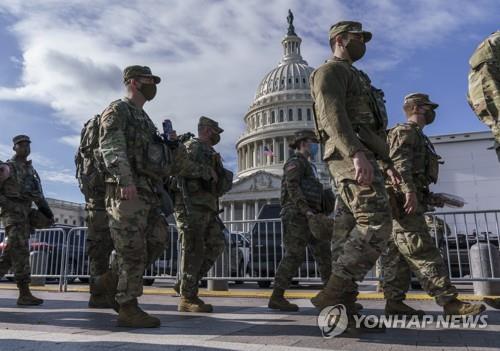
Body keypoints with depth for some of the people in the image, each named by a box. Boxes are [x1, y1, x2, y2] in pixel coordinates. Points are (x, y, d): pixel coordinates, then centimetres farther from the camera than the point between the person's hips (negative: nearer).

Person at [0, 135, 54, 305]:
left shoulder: (31, 170, 21)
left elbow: (38, 194, 20)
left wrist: (47, 211, 10)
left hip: (25, 212, 7)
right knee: (20, 251, -13)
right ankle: (24, 294, -14)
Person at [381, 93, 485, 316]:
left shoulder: (416, 135, 30)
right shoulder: (405, 131, -1)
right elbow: (399, 162, -18)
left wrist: (425, 196, 26)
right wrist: (409, 190, -29)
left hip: (408, 200, 10)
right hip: (404, 199, -10)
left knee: (397, 254, 4)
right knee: (422, 252, -13)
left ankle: (394, 302, 5)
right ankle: (449, 301, -15)